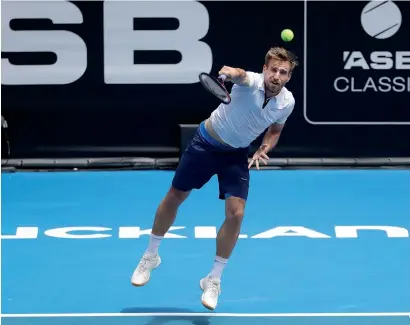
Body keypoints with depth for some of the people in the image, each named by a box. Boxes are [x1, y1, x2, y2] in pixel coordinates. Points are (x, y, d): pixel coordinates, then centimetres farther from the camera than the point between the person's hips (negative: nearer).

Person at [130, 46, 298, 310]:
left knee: (236, 213, -13)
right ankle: (151, 257, 36)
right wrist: (229, 72, -78)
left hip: (236, 155, 3)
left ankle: (214, 279, 5)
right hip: (206, 143, -3)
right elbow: (239, 75, -54)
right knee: (175, 197, 11)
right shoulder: (252, 82, -27)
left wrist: (264, 149, -10)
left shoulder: (287, 102, -12)